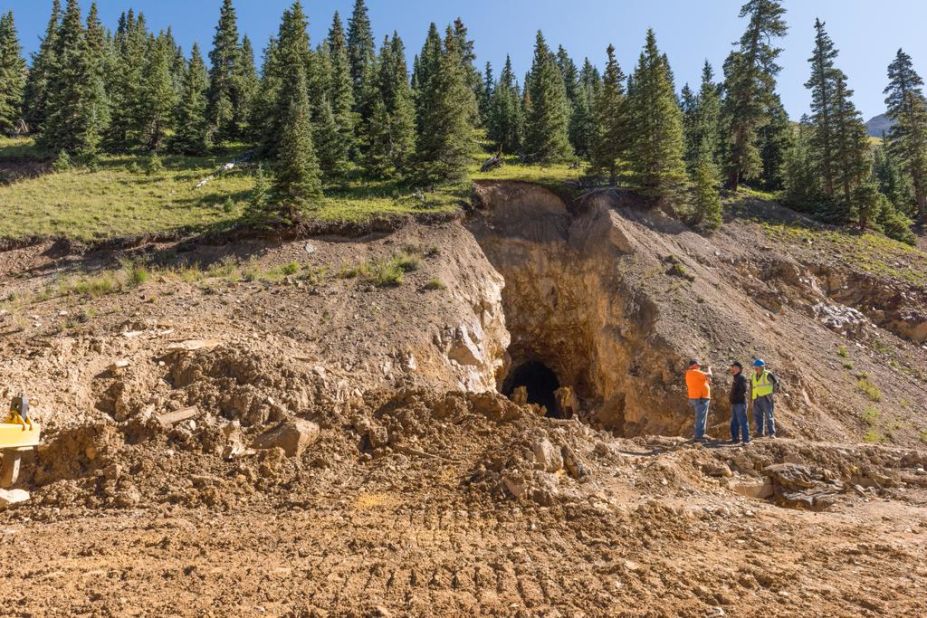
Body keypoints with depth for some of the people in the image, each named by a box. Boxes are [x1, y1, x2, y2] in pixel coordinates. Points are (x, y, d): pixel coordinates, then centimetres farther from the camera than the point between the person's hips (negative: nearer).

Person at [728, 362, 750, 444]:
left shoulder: (741, 378, -11)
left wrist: (737, 397, -16)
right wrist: (732, 399, 13)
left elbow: (743, 390, -23)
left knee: (742, 422, -8)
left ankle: (746, 439, -6)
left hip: (740, 403, -10)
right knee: (734, 422, 13)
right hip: (734, 403, 10)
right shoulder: (735, 378, 17)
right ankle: (735, 438, 20)